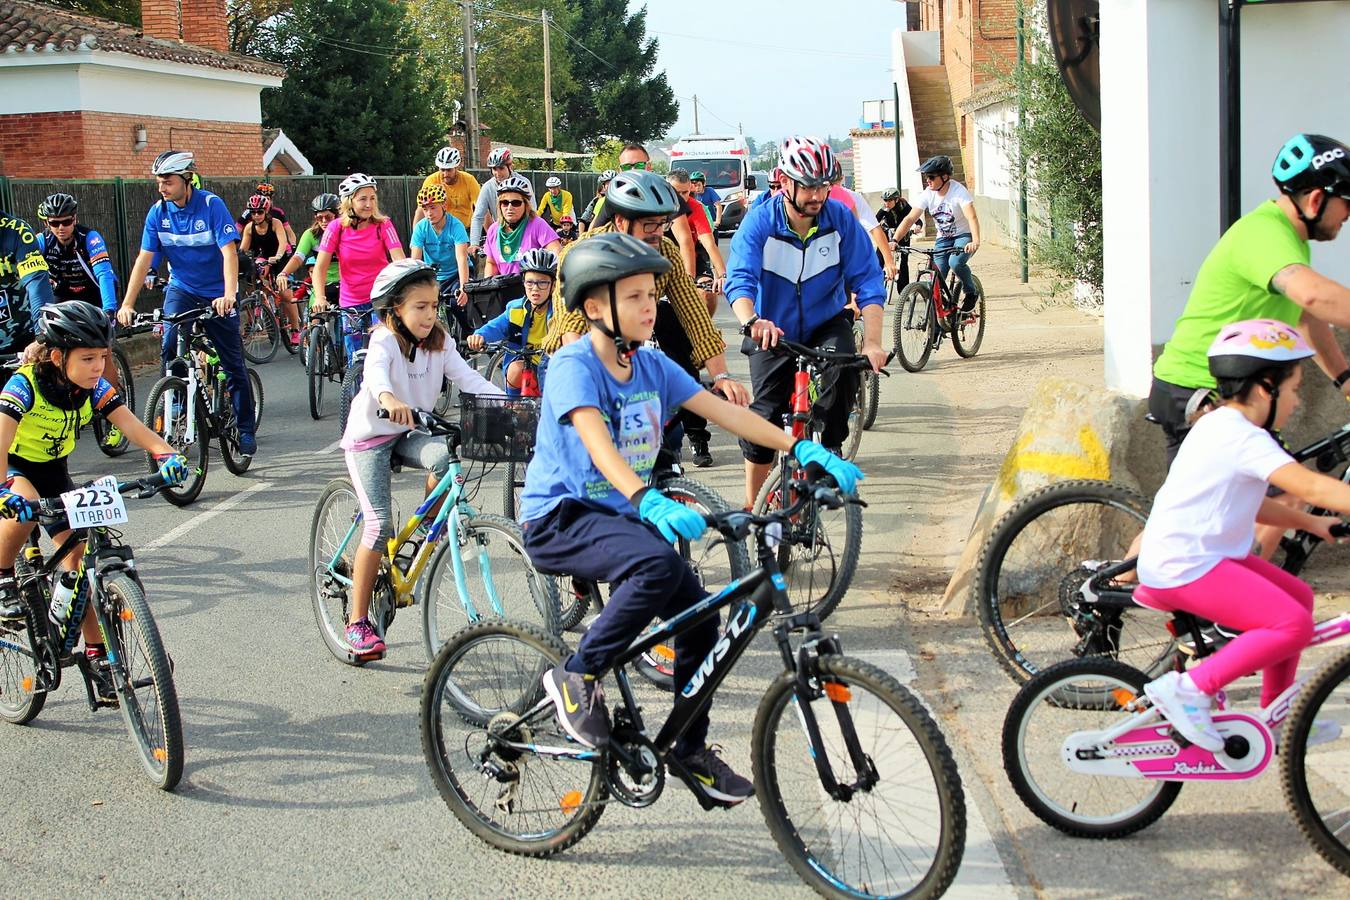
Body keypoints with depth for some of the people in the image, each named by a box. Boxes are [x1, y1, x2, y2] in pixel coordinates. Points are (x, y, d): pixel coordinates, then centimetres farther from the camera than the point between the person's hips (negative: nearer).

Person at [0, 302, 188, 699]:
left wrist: (165, 454, -47)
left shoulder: (93, 388, -16)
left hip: (52, 470, 5)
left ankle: (97, 656, 4)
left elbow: (131, 424, -28)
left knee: (79, 555, -3)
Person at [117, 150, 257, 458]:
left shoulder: (211, 205, -17)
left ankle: (245, 429, 13)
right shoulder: (158, 212, -7)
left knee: (233, 363, 1)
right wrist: (127, 303, -16)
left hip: (217, 294, -2)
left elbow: (229, 252, -24)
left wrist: (229, 295, -38)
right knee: (171, 346, -22)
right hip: (181, 289, 2)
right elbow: (144, 259, -7)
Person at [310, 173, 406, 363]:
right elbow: (320, 267, -9)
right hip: (351, 303, 1)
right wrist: (319, 296, -25)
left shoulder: (383, 225, -8)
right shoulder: (336, 228, -7)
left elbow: (399, 260, -18)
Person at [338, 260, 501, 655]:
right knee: (379, 525, -14)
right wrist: (387, 397, -64)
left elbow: (467, 377, -12)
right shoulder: (385, 340, -20)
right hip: (369, 435, -5)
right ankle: (357, 620, -4)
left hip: (408, 434, 5)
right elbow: (375, 369, -41)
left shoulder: (439, 342, -3)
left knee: (443, 457, -30)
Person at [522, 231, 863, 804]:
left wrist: (803, 449, -13)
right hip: (559, 519, -7)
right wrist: (649, 501, -50)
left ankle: (691, 750, 16)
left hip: (617, 516, 7)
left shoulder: (652, 365, 4)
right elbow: (596, 440, -33)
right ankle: (577, 676, -15)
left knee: (698, 612, -3)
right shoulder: (573, 365, -17)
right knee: (658, 565, -33)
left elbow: (722, 411, -2)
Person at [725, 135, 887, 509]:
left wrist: (872, 342, -30)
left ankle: (829, 450, -11)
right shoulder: (760, 222, -18)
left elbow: (868, 282, -16)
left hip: (827, 323, 1)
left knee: (843, 371, -31)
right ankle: (752, 503, 13)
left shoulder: (841, 218, -14)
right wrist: (752, 321, -52)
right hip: (775, 331, 0)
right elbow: (740, 279, -30)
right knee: (764, 417, -5)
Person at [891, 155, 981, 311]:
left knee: (956, 262, -32)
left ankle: (971, 293, -5)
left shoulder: (959, 191, -23)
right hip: (943, 238, 4)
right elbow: (910, 218, -13)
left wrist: (975, 242, -52)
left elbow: (972, 217, -35)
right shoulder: (927, 194, -9)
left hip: (964, 236, -4)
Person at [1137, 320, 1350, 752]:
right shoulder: (1241, 437, -18)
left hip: (1203, 555, 11)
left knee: (1298, 595, 18)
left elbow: (1250, 503, 24)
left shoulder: (1223, 428, 16)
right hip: (1183, 569, -11)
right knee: (1293, 624, -18)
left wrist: (1311, 523, 18)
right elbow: (1311, 487, -28)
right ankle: (1190, 689, -14)